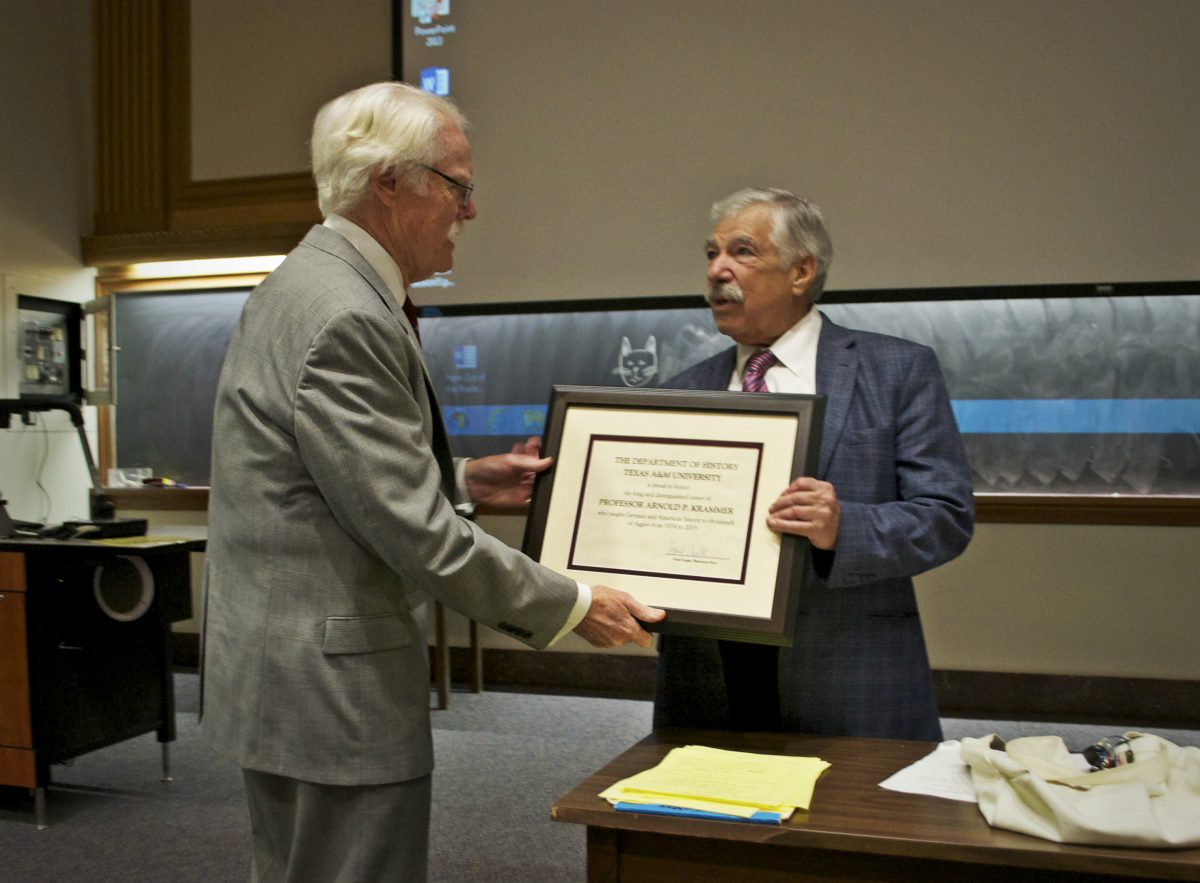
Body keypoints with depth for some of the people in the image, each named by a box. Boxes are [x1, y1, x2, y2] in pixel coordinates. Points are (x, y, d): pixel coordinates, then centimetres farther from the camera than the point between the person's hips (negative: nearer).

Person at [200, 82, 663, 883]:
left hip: (280, 675, 11)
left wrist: (464, 478, 12)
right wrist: (575, 607, -14)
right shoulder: (345, 317, -23)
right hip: (331, 688, -11)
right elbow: (416, 533, -24)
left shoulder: (302, 286, 10)